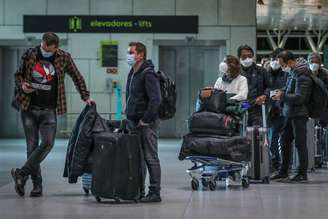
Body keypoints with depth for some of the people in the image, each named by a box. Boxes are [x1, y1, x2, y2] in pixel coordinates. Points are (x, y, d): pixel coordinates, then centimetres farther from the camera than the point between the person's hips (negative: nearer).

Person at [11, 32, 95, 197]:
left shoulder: (64, 58, -2)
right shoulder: (29, 55, 1)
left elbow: (77, 77, 10)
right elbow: (18, 74, 14)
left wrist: (86, 97, 7)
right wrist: (22, 85, -7)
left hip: (49, 109, -1)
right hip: (29, 108, 1)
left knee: (48, 143, -17)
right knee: (32, 145, 2)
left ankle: (22, 173, -10)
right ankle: (37, 184, 8)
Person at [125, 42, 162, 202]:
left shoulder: (148, 75, -14)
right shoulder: (132, 74, 15)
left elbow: (155, 100, -22)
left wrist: (145, 120, -18)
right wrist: (129, 116, 14)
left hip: (147, 124, -9)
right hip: (134, 123, 9)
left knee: (150, 158, -5)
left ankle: (155, 193, 0)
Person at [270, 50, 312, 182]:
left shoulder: (302, 76, -17)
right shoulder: (292, 73, 12)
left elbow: (299, 97, -23)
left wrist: (282, 96, -15)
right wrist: (282, 91, 6)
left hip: (299, 114, -10)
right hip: (290, 113, 10)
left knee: (300, 143, -3)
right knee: (285, 141, 12)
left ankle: (302, 174, 5)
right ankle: (283, 172, 20)